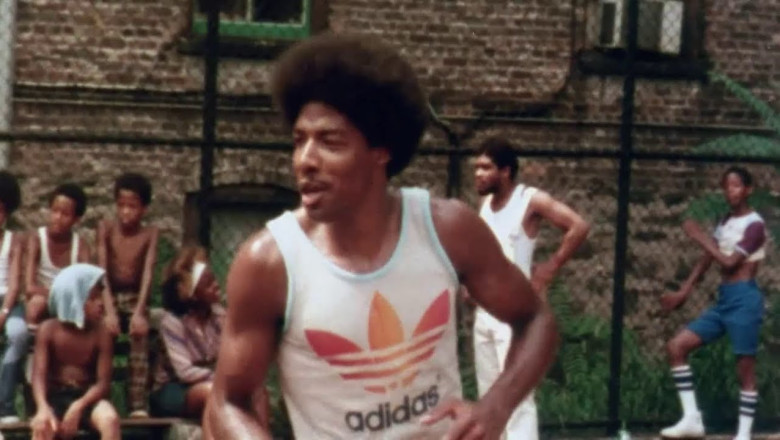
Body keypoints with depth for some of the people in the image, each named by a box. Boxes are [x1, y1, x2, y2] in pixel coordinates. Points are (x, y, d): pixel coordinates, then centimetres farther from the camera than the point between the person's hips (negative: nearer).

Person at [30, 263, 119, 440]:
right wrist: (43, 408, -31)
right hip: (55, 397, -1)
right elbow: (39, 376, -11)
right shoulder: (48, 329, -5)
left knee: (110, 419, -33)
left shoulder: (102, 333, -3)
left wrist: (78, 407, -26)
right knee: (42, 425, -35)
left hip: (87, 397, 1)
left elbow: (103, 382, -8)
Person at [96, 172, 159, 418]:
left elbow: (148, 273, -14)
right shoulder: (106, 228, -5)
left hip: (135, 298, 0)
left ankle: (139, 404, -32)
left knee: (140, 332, -28)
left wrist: (139, 311, -28)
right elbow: (102, 271, -14)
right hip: (109, 296, 0)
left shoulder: (150, 234, -4)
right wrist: (109, 311, -27)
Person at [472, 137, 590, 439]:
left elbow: (579, 227, -19)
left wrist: (550, 268, -14)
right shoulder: (485, 203, 11)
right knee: (489, 394, 11)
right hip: (484, 311, 8)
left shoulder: (531, 200, -11)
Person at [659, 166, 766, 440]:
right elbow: (706, 261, 19)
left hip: (744, 299, -8)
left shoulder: (754, 225, -9)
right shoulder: (724, 223, 15)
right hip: (723, 300, 8)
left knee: (745, 369, -2)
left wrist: (700, 237, -10)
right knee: (676, 346, 0)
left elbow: (730, 262, -18)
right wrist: (683, 292, 13)